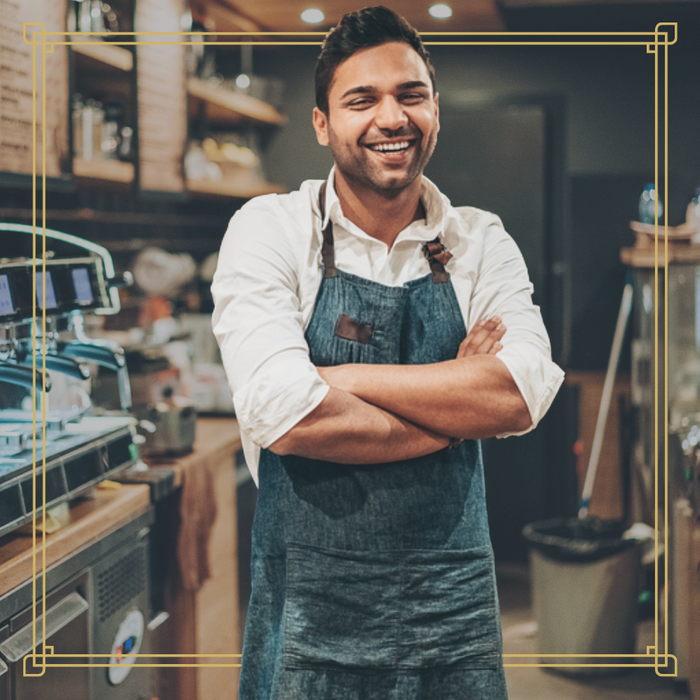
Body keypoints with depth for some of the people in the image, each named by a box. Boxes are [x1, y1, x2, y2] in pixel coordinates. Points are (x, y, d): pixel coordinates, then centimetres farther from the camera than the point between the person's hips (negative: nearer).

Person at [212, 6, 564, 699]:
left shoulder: (481, 242, 3)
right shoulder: (269, 229, -6)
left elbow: (524, 393, -14)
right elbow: (284, 415, -20)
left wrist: (337, 377, -17)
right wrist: (457, 409, -11)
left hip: (456, 603, 3)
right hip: (311, 610, -2)